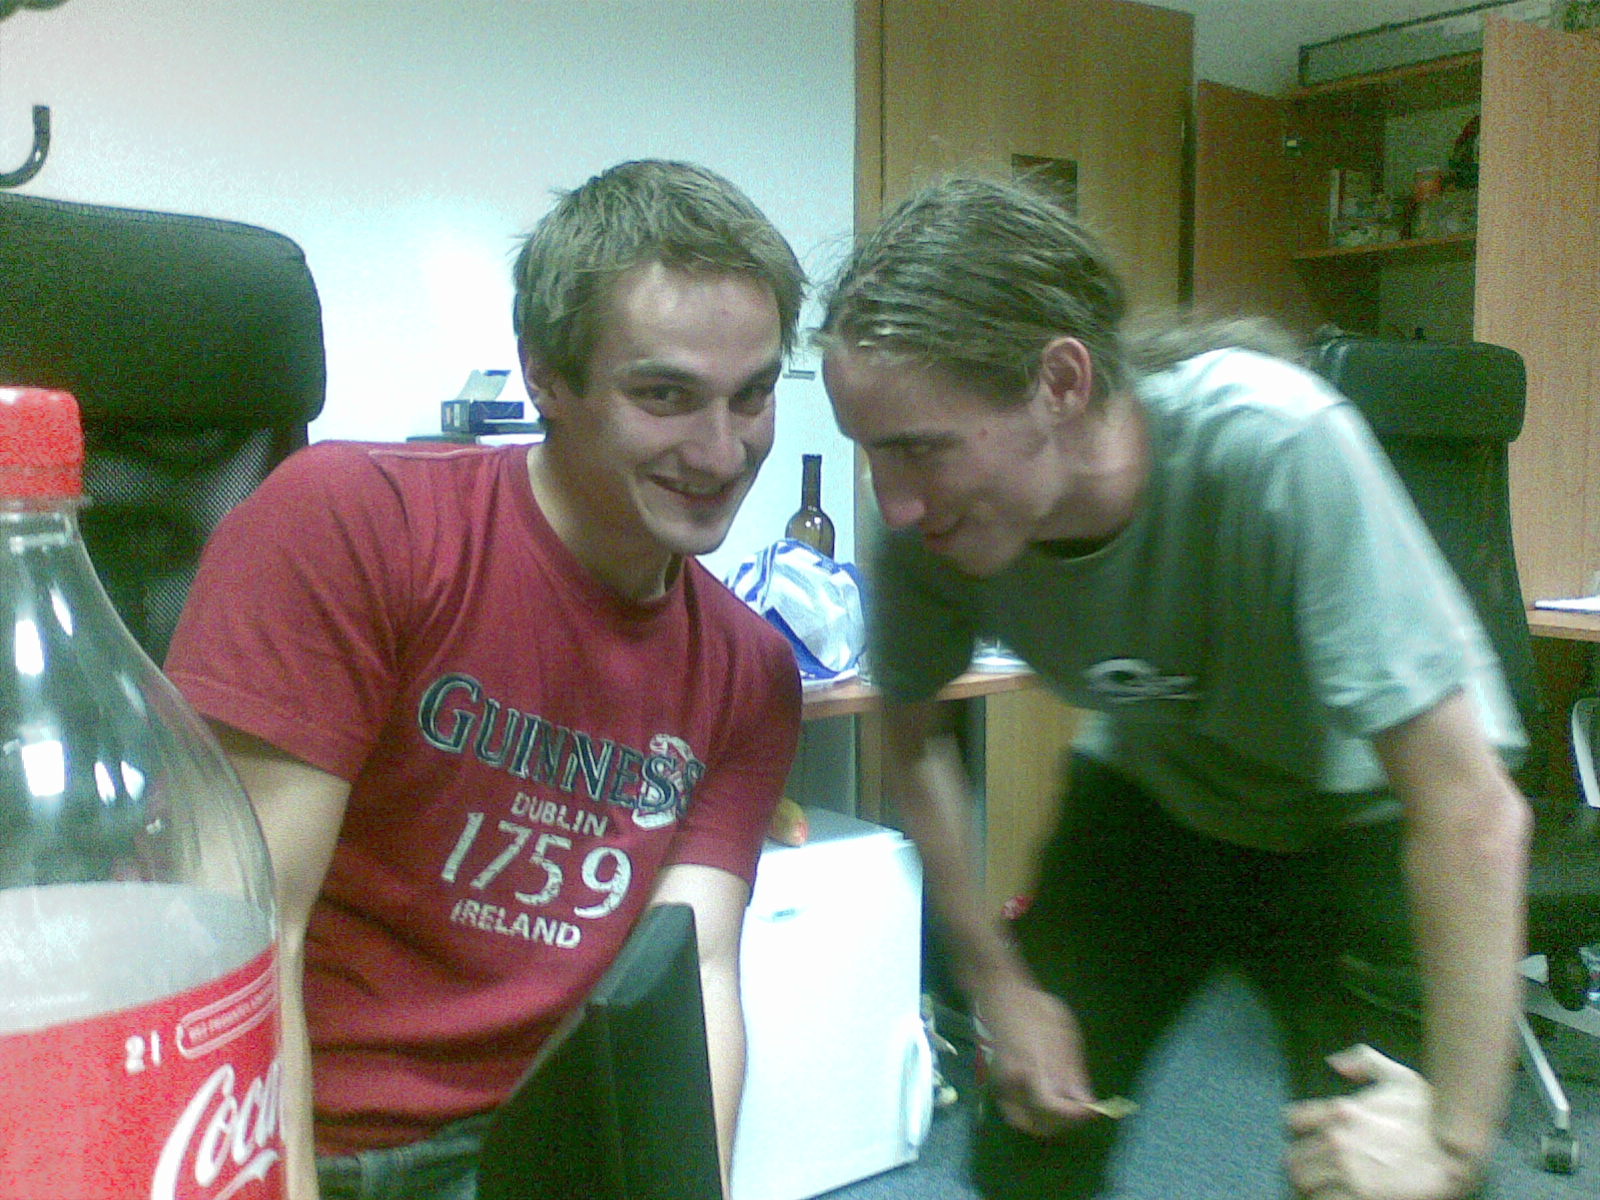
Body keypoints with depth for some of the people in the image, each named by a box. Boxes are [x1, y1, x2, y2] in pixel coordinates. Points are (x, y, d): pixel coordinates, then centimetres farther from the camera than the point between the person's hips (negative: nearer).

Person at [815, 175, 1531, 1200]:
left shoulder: (1275, 448, -37)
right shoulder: (926, 528, -24)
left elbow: (1473, 815, -32)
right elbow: (916, 740, -4)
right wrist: (998, 981, -3)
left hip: (1363, 815, -2)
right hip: (1148, 796, 3)